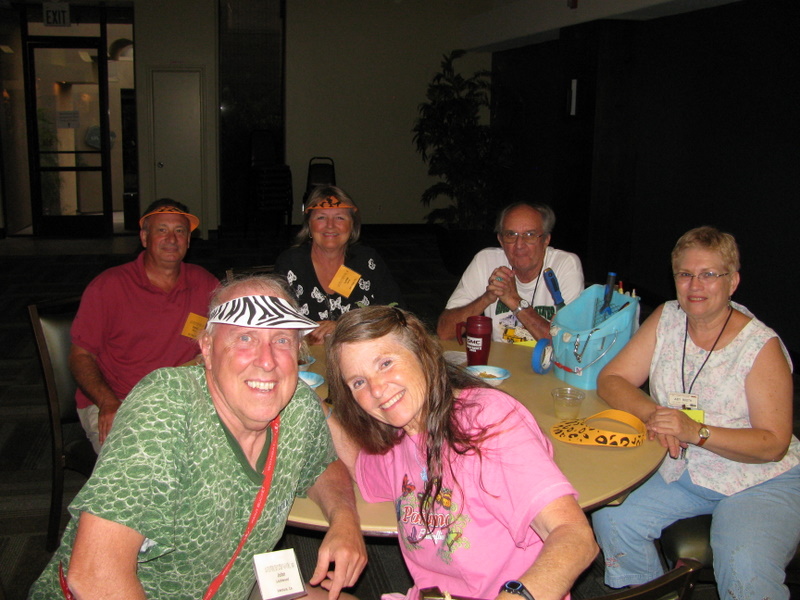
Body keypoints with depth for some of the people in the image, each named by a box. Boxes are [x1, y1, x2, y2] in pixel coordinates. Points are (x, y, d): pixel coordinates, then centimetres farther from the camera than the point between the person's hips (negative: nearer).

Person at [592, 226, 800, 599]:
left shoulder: (762, 346, -13)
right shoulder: (666, 320, -1)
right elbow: (610, 379, -2)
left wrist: (697, 432, -30)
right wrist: (652, 413, -22)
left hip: (760, 482, -4)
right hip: (680, 471, 5)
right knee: (610, 518, -16)